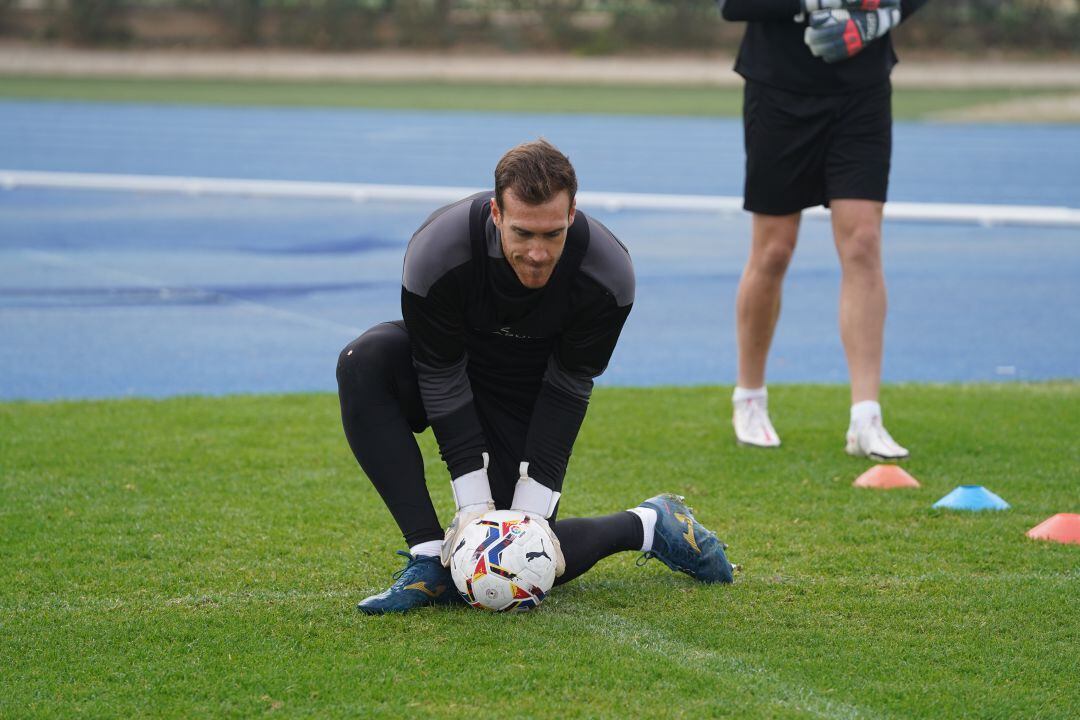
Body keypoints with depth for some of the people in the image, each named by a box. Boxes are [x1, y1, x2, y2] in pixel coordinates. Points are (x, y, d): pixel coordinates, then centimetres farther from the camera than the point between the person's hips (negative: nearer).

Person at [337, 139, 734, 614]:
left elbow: (567, 388, -18)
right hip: (449, 367, 1)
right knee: (364, 361, -34)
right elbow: (442, 379, -24)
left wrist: (532, 506, -22)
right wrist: (473, 502, -27)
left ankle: (651, 525, 16)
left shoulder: (608, 273, -30)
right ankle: (429, 560, -27)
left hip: (528, 399, -1)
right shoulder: (436, 252, -34)